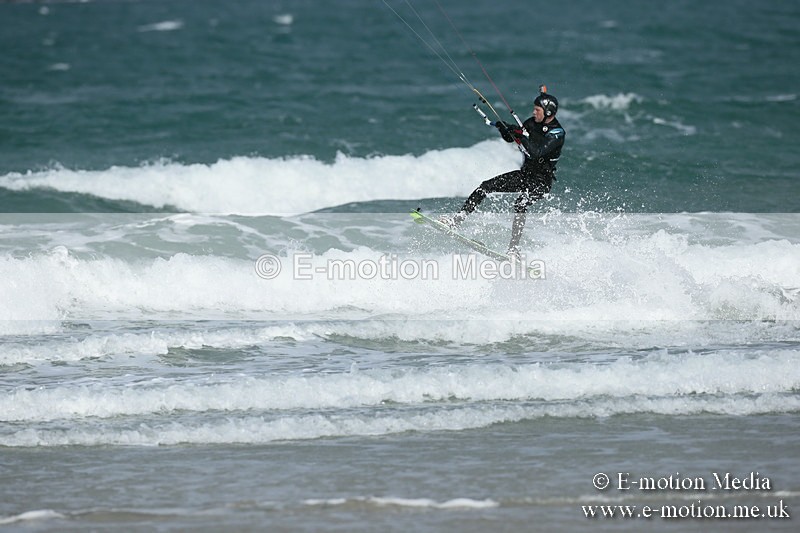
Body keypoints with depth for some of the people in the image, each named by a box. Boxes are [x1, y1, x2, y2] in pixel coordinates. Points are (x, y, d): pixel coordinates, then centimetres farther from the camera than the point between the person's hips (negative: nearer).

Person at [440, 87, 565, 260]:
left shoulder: (557, 133, -20)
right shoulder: (533, 123, 3)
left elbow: (536, 152, -32)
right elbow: (510, 138, 13)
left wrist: (521, 135, -32)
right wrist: (504, 129, -7)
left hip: (541, 181, -8)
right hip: (524, 174, 8)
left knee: (520, 204, -34)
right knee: (485, 187, -1)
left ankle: (514, 250, -35)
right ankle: (456, 220, 2)